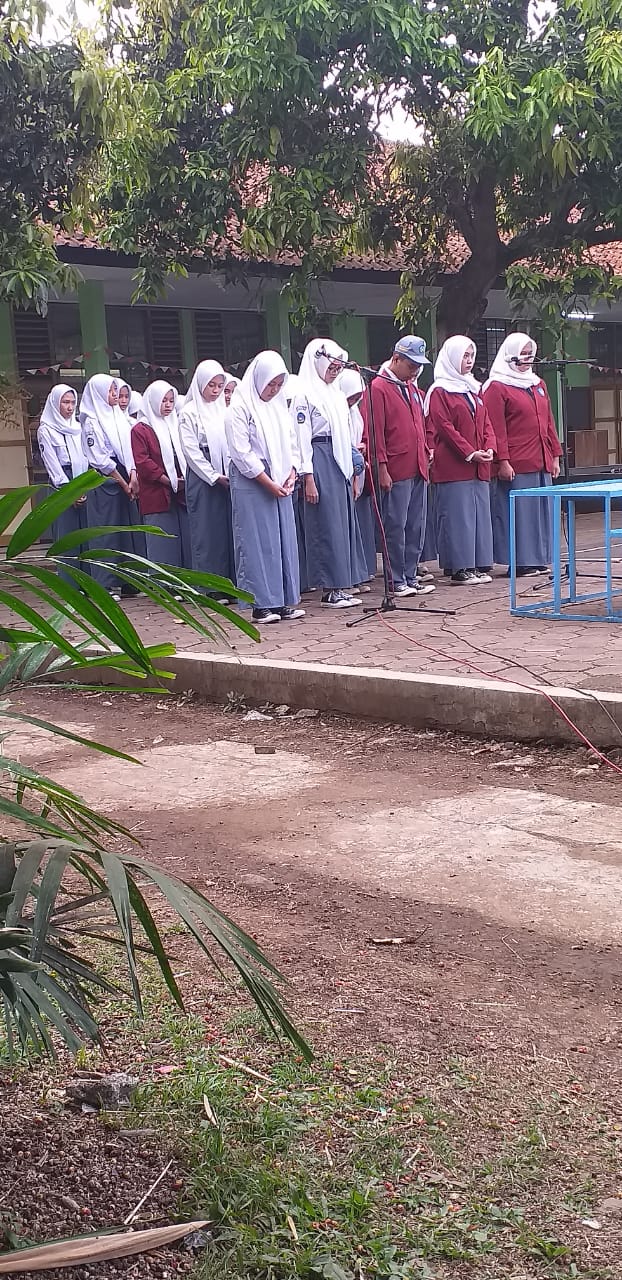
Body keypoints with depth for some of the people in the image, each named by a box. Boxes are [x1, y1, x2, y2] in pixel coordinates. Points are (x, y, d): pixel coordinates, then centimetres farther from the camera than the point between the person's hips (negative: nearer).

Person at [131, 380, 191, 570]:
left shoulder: (176, 426, 18)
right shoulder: (140, 429, 0)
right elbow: (142, 463, -9)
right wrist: (169, 481, -12)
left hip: (182, 495, 5)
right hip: (156, 497, -5)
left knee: (187, 544, 2)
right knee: (162, 547, -4)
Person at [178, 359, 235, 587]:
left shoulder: (224, 410, 15)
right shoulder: (189, 412, -1)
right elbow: (191, 450, -7)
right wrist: (215, 477, -9)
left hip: (227, 479, 5)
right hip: (202, 478, -5)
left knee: (229, 530, 3)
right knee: (207, 531, -3)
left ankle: (230, 583, 7)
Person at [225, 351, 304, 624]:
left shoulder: (279, 404, 14)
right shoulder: (240, 407, -8)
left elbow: (290, 442, 17)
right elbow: (242, 453, -13)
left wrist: (291, 474, 0)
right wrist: (269, 483, -14)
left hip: (280, 482, 7)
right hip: (252, 483, -7)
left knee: (285, 540, 6)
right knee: (258, 542, -5)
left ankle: (284, 602, 12)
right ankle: (262, 604, 0)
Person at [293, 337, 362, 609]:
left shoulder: (337, 394, 17)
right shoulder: (305, 394, -7)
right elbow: (302, 438, -11)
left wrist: (351, 473, 18)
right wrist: (308, 478, -16)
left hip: (340, 464, 8)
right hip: (320, 462, -8)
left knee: (345, 522, 7)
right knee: (327, 525, -6)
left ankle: (342, 586, 12)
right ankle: (329, 589, -1)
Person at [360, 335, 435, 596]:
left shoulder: (411, 387, 18)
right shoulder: (378, 388, -7)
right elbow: (375, 432, -12)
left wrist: (425, 451, 16)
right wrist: (382, 468, -15)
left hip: (418, 470, 8)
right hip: (395, 473, -8)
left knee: (416, 527, 10)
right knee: (395, 527, -3)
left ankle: (411, 576, 17)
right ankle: (397, 581, 4)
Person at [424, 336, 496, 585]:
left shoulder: (473, 389, 19)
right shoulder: (440, 391, -4)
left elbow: (486, 423, 16)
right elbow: (445, 427, -12)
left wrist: (490, 448, -2)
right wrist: (470, 453, -17)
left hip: (479, 467, 8)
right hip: (453, 466, -8)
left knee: (480, 514, 8)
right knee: (457, 515, -6)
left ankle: (479, 565, 13)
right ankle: (459, 568, -2)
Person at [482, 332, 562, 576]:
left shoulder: (538, 385, 19)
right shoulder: (497, 387, -4)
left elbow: (548, 422, 20)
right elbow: (496, 429, -10)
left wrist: (555, 456, 15)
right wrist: (503, 461, -17)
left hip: (541, 463, 7)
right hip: (515, 466, -7)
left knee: (541, 509, 8)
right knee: (518, 512, -5)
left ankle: (538, 559, 15)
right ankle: (520, 561, 0)